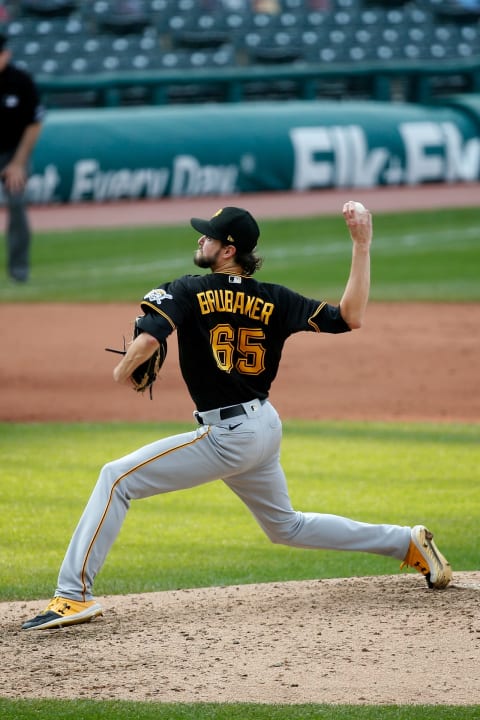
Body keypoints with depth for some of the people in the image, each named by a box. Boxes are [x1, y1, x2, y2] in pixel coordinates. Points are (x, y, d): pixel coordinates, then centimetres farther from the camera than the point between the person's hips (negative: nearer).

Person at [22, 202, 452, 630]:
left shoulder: (188, 292, -10)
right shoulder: (274, 301, 3)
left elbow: (147, 341, -24)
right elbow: (351, 317, -4)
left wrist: (123, 372, -3)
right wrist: (361, 246, 0)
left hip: (228, 436, -7)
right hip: (265, 427, 7)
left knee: (117, 479, -6)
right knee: (287, 527, 28)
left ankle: (74, 595, -15)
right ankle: (408, 542, 28)